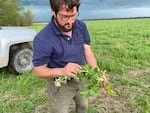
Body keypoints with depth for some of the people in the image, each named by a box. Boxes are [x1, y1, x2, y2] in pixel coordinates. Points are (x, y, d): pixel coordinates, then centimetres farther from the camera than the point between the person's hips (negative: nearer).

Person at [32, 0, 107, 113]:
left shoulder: (81, 26, -12)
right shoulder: (42, 39, -29)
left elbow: (87, 51, -8)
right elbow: (39, 70, -22)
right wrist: (62, 71, -40)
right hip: (60, 84, -5)